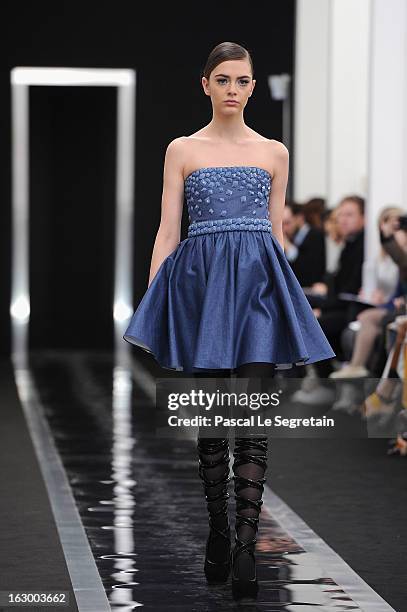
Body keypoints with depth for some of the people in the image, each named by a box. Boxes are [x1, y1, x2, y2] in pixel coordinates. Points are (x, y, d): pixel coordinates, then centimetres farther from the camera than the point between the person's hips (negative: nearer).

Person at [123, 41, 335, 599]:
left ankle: (245, 546, -14)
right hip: (200, 281, 0)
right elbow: (168, 231, 5)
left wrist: (283, 299, 14)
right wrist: (151, 297, -5)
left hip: (258, 281, 0)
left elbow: (276, 230, 15)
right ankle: (218, 533, 16)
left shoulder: (274, 153, 11)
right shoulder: (182, 150, 8)